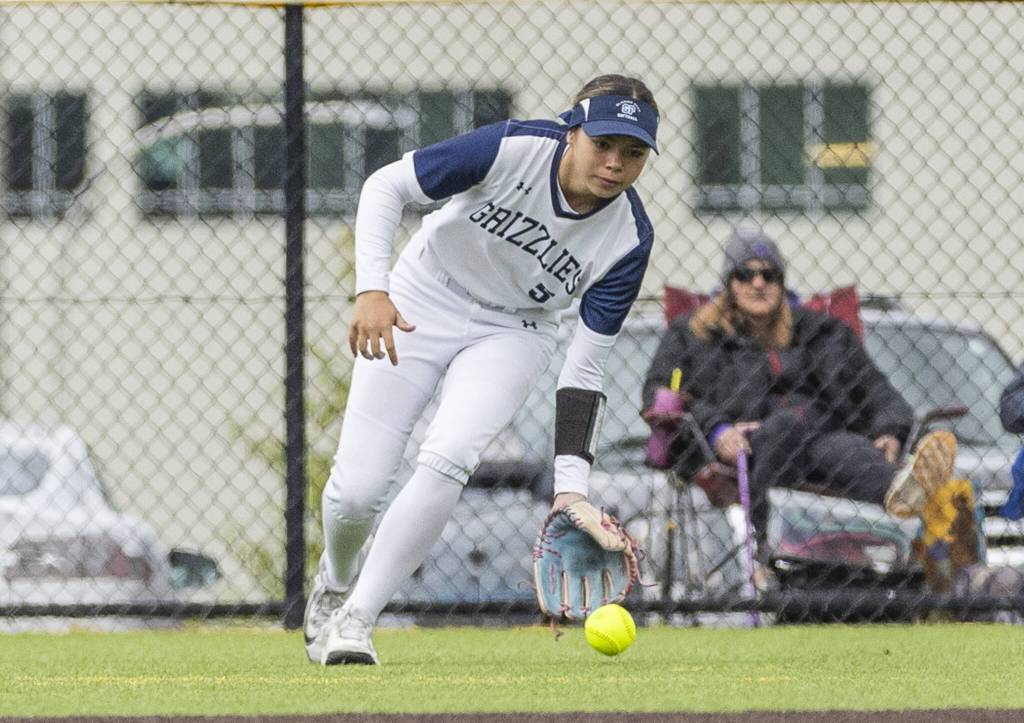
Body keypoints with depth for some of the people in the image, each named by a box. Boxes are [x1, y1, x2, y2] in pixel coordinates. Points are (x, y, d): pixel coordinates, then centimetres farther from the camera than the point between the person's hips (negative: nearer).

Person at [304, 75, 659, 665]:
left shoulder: (630, 239, -20)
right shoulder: (515, 150, -27)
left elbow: (585, 370, -16)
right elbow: (386, 187, -19)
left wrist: (572, 487, -24)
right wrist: (372, 290, -32)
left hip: (513, 335, 1)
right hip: (422, 305, -1)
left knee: (446, 463, -27)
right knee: (358, 489, -10)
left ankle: (356, 618, -13)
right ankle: (336, 583, 26)